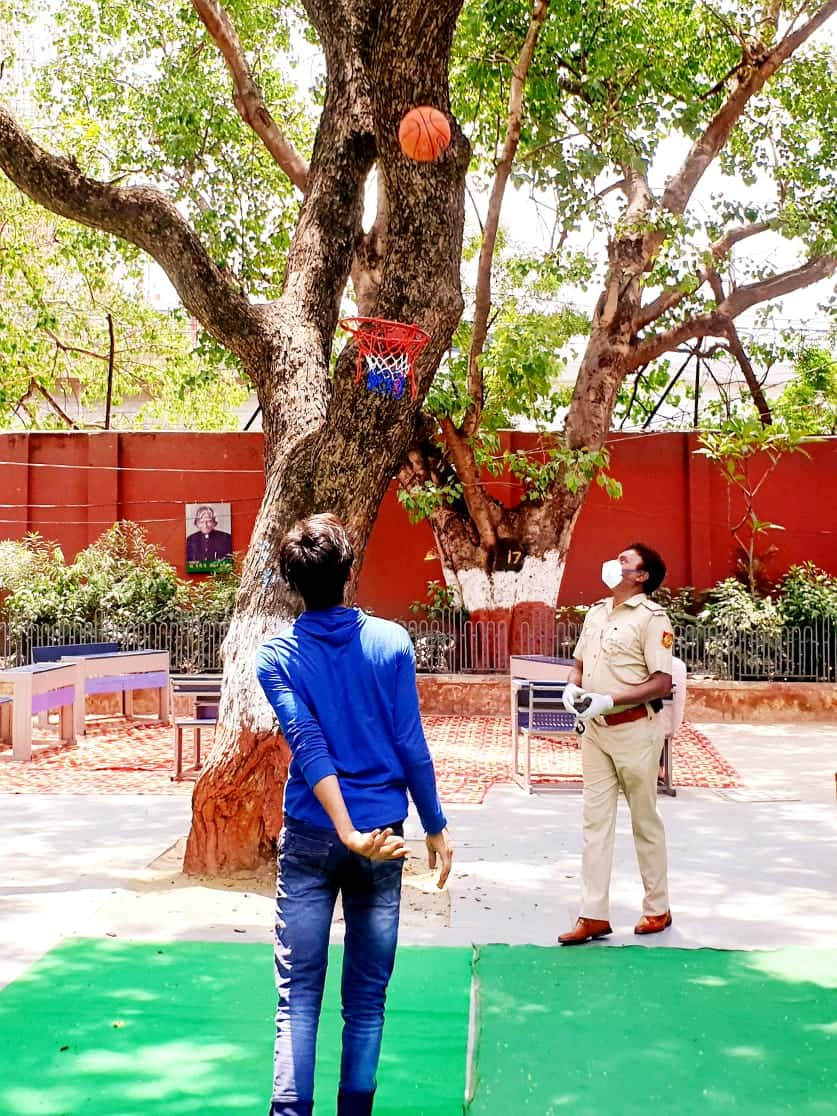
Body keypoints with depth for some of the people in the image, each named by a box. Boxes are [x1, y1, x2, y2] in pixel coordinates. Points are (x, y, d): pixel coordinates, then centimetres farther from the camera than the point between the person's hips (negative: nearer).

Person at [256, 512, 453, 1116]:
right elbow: (410, 744, -5)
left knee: (299, 993, 6)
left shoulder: (277, 656, -4)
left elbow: (308, 747, -15)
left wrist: (349, 833, -21)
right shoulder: (391, 642, -5)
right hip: (383, 836, 0)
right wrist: (436, 826, 5)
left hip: (309, 837, 0)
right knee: (367, 995, 11)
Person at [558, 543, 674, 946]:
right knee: (595, 821, 5)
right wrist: (572, 688, -2)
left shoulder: (651, 617, -12)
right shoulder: (596, 612, 10)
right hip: (595, 730, 7)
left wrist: (608, 700, -24)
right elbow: (579, 662, 20)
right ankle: (594, 915, 9)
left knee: (645, 821, 7)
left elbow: (662, 683, -17)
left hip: (634, 728, -7)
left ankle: (657, 909, 22)